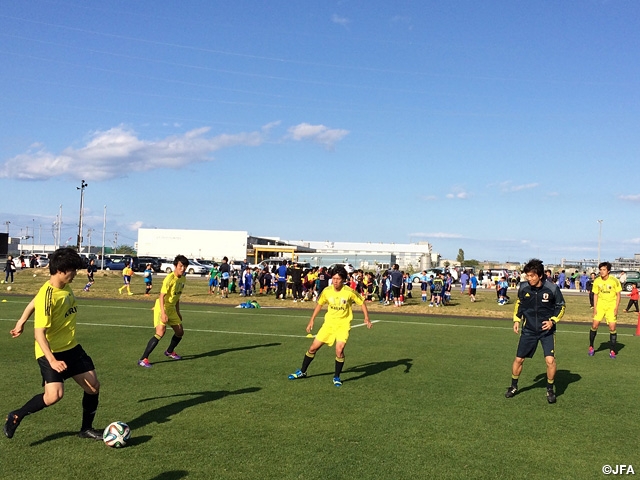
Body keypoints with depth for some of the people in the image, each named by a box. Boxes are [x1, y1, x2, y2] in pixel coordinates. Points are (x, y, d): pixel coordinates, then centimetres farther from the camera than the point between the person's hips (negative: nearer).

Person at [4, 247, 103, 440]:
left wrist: (22, 321, 25)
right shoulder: (47, 295, -24)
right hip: (51, 351, -8)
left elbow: (34, 301, 16)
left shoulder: (65, 286, -1)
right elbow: (39, 333, -26)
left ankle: (86, 429, 25)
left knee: (94, 386, 6)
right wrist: (52, 360, -33)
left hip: (72, 347, 8)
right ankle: (16, 416, 5)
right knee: (55, 395, -22)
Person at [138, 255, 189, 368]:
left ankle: (169, 352, 42)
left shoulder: (183, 279, 4)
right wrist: (163, 313, -34)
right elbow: (162, 296, -25)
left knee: (180, 332, 15)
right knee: (161, 332, -24)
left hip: (172, 308, 8)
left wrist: (178, 312, 20)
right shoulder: (169, 278, -21)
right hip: (161, 308, -8)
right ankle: (143, 359, -20)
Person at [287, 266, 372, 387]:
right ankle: (302, 372, 26)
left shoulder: (349, 292, -17)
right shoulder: (327, 291, -8)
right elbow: (319, 304, 9)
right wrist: (312, 320, 9)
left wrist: (366, 318, -8)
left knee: (339, 350, -21)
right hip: (329, 323, 3)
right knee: (313, 348, 4)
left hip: (343, 324, -3)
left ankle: (336, 377, 2)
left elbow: (362, 302, -1)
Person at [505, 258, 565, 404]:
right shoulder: (523, 287, -10)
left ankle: (550, 389, 11)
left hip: (547, 330, -2)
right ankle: (514, 386, 28)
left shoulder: (552, 288, -17)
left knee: (550, 360, -14)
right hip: (528, 329, 2)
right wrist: (516, 320, 2)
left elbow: (561, 306, -3)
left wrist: (553, 321, -16)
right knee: (518, 359, 5)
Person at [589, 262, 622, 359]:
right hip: (600, 306, 2)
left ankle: (612, 350, 8)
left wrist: (616, 308, -11)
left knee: (612, 328, -6)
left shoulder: (614, 281, -11)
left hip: (611, 307, -2)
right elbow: (595, 295, 6)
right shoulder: (597, 281, -3)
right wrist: (595, 307, -2)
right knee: (594, 325, -5)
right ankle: (591, 347, 13)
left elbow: (618, 295, -4)